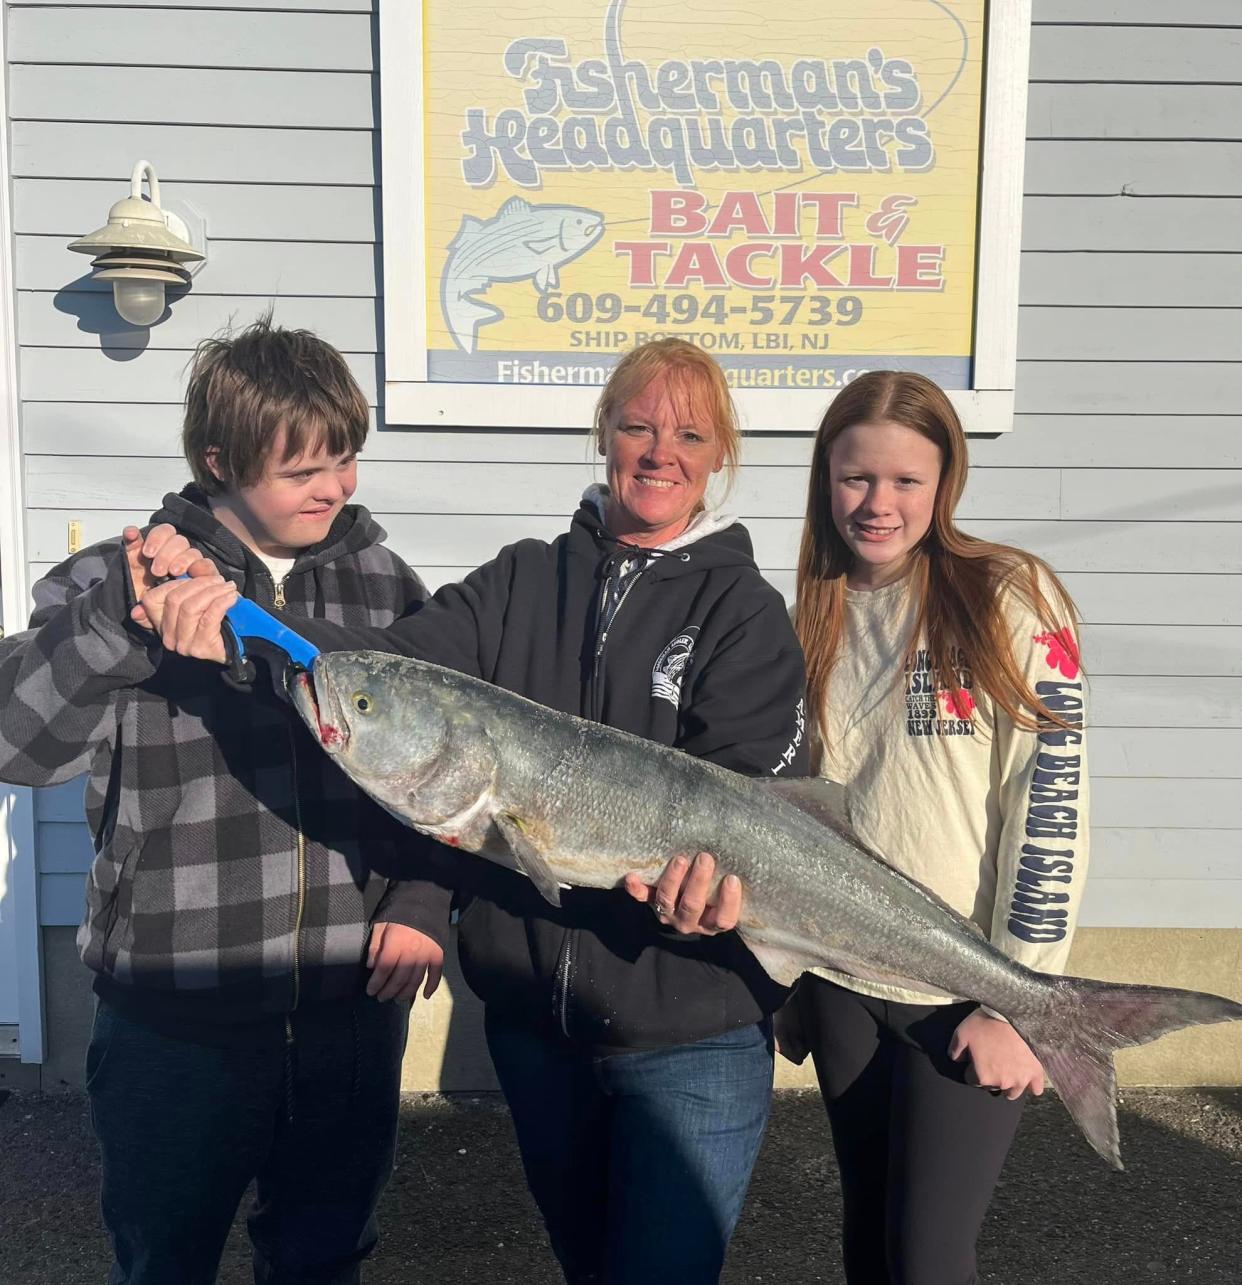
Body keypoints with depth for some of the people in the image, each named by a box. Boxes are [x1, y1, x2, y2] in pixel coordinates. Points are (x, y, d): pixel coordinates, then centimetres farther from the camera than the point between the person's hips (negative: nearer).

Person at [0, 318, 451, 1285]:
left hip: (355, 1006, 3)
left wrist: (424, 900, -1)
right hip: (175, 1021, -2)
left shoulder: (381, 580, 3)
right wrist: (117, 619, -31)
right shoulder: (116, 581, -6)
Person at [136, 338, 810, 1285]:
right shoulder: (524, 581, 3)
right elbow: (399, 667, -12)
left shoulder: (744, 610, -5)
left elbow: (756, 779, -16)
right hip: (532, 1010, 4)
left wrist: (717, 851, -39)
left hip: (689, 1034, -3)